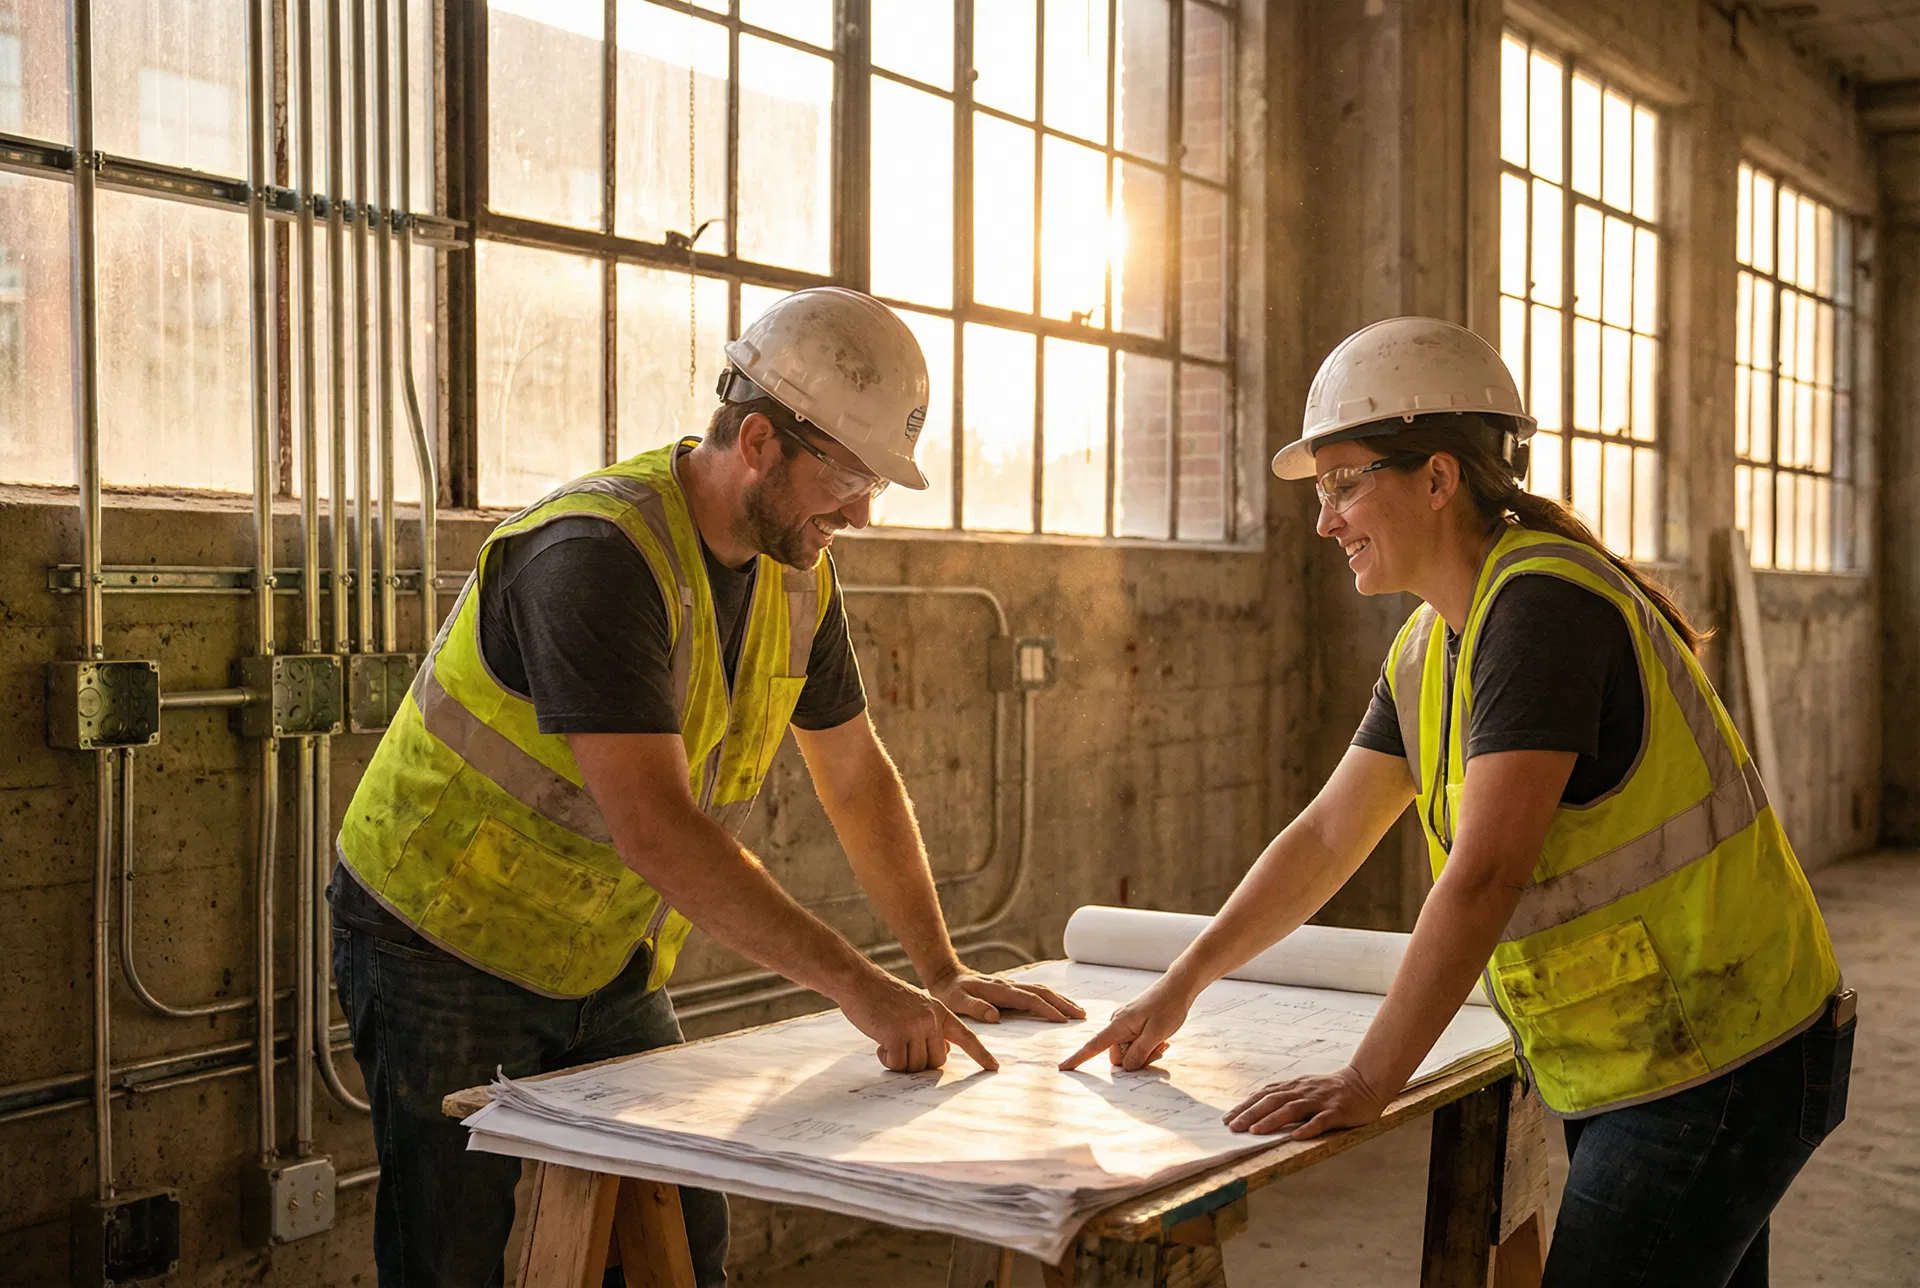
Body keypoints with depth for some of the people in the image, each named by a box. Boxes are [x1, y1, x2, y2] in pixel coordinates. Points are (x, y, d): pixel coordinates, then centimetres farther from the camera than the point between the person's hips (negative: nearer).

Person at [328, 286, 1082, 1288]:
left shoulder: (795, 569, -1)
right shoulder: (598, 556, -29)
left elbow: (857, 778, 10)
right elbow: (654, 829, -36)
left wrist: (941, 974, 6)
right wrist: (860, 988, -35)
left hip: (606, 971, 7)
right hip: (443, 944, -7)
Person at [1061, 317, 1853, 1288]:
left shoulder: (1542, 602, -22)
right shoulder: (1428, 644, 9)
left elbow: (1487, 872, -27)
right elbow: (1326, 836, 13)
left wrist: (1369, 1080, -23)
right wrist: (1178, 988, 11)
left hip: (1716, 1066, -9)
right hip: (1623, 1068, 9)